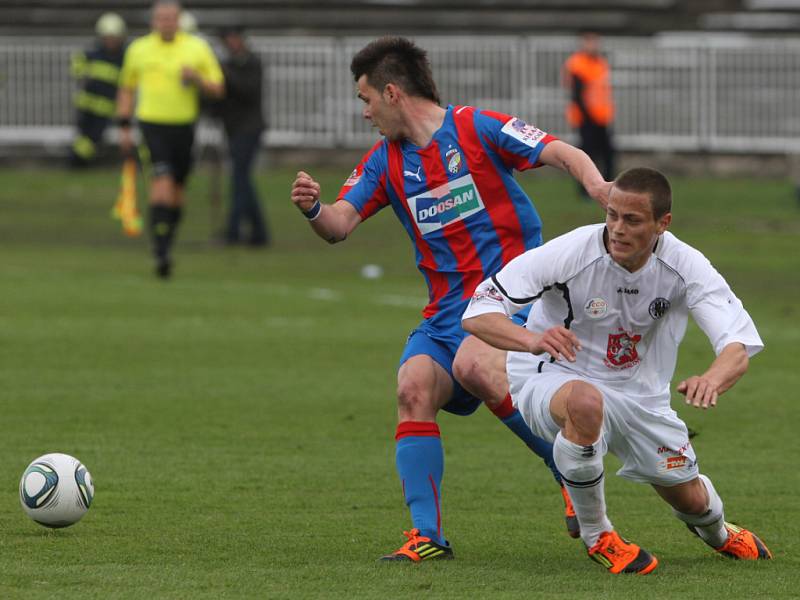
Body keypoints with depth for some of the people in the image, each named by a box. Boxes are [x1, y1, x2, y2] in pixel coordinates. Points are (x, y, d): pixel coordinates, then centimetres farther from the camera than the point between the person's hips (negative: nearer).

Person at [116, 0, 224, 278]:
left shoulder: (197, 48, 4)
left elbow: (217, 88, 4)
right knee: (163, 183, -19)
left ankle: (164, 247, 27)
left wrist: (197, 79, -16)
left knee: (177, 191, 9)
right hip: (152, 125, -2)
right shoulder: (138, 49, 6)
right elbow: (126, 89, 17)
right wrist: (123, 127, 11)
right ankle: (161, 252, -21)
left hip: (183, 127, 2)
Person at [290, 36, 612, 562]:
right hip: (447, 310, 6)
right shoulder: (385, 162, 13)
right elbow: (339, 225, 6)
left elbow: (563, 154, -10)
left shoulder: (475, 129, -3)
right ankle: (427, 534, -17)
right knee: (414, 387, -19)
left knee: (473, 365, -32)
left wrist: (597, 184, -32)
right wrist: (313, 209, -18)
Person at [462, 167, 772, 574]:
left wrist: (712, 380, -51)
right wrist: (533, 339, -51)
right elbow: (477, 314, -29)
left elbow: (740, 345, -26)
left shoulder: (684, 266, -20)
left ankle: (716, 531, 53)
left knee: (692, 499, 9)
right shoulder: (571, 254, -28)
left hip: (638, 390, 4)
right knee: (586, 402, -40)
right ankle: (596, 536, -15)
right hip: (551, 379, -4)